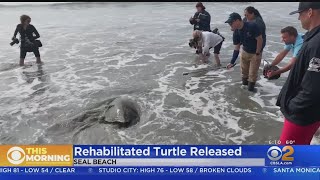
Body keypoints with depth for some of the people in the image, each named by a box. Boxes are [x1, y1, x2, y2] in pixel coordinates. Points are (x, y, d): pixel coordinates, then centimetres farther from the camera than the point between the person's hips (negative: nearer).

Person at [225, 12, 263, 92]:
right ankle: (244, 83, 39)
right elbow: (236, 48, -5)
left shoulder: (252, 26, -29)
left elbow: (260, 40, -23)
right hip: (245, 52, 5)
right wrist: (232, 62, -9)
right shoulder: (236, 32, -11)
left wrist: (257, 54, -19)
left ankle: (251, 87, 22)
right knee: (244, 71, 18)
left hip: (255, 53, -5)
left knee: (252, 73, 2)